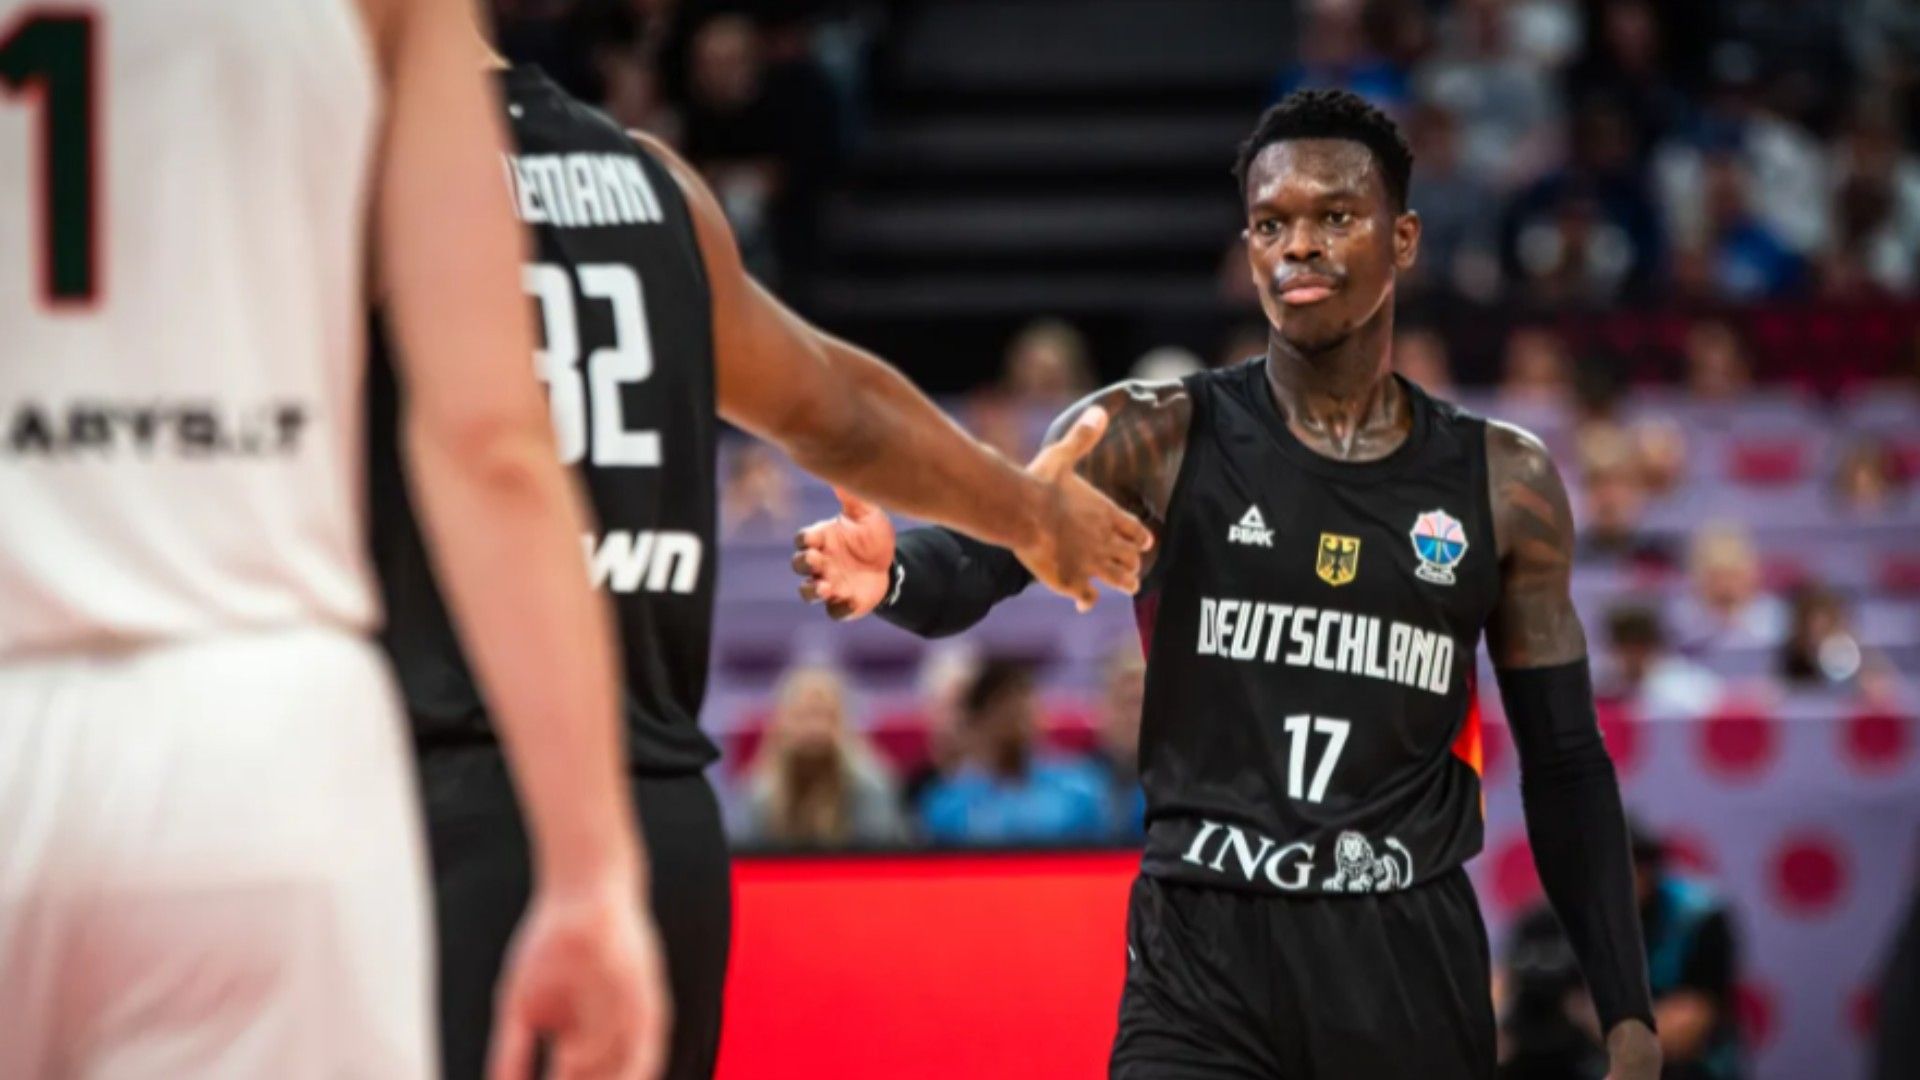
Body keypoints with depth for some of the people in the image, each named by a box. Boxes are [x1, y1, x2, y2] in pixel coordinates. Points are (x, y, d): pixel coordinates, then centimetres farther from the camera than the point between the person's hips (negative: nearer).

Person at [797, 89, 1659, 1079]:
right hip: (1205, 960, -2)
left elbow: (1565, 765, 12)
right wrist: (894, 575, -40)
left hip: (1411, 963, 2)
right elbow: (986, 551, -15)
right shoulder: (1155, 439, 1)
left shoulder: (1502, 483, 8)